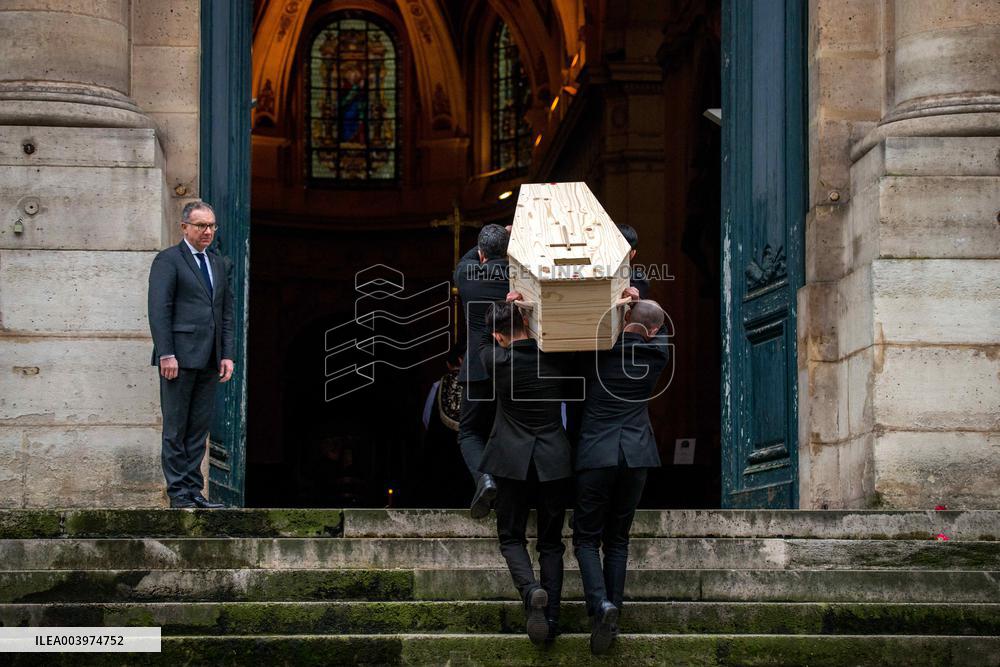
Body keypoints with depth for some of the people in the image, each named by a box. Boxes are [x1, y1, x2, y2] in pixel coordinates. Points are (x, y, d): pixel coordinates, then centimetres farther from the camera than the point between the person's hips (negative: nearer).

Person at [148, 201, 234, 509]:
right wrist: (166, 354, -17)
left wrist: (227, 355, 9)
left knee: (199, 429, 7)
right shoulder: (168, 260, -3)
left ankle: (193, 490, 11)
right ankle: (178, 492, 1)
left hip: (209, 361, 7)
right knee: (176, 429, -2)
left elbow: (226, 312, 19)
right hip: (180, 358, -7)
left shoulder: (218, 263, 18)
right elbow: (159, 310, -10)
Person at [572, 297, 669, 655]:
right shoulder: (658, 352, 3)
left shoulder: (598, 351, -5)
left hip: (596, 454, -2)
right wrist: (637, 300, 12)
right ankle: (612, 620, 7)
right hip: (636, 455, 2)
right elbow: (659, 328, 24)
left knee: (586, 538, 5)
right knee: (617, 539, 12)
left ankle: (601, 604, -19)